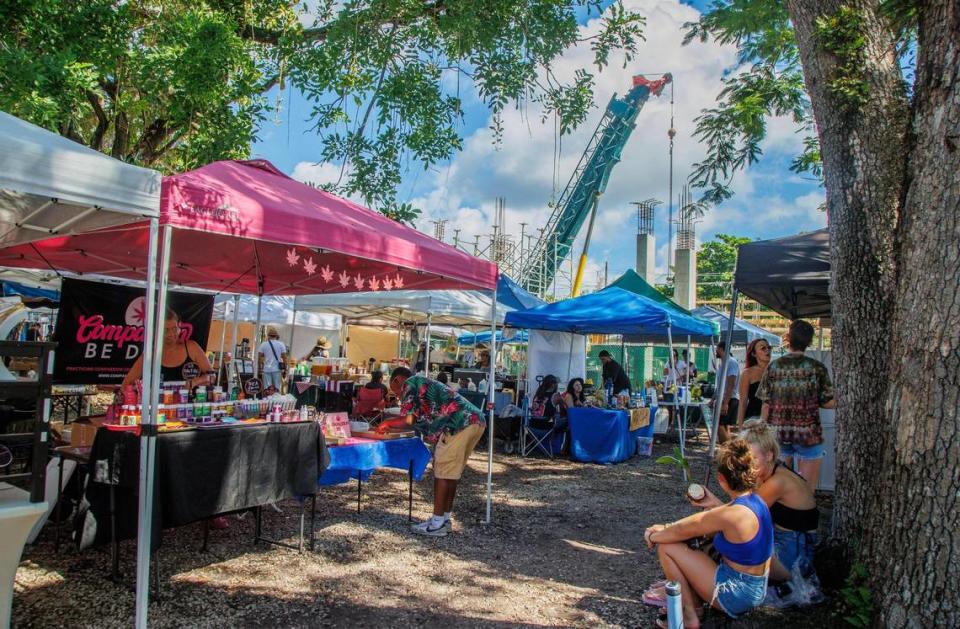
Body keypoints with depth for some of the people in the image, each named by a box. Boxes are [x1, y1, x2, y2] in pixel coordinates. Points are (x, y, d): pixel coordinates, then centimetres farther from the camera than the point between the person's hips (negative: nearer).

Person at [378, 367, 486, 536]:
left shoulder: (409, 383, 5)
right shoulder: (424, 383, 31)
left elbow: (409, 419, -4)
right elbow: (421, 421, 29)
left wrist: (387, 423, 13)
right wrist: (391, 425, 33)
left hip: (461, 423, -9)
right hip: (476, 421, 9)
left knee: (442, 470, -2)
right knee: (451, 471, 16)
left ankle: (437, 523, 3)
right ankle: (445, 518, 23)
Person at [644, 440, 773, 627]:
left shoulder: (733, 514, -28)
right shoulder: (755, 500, -1)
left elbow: (684, 530, -14)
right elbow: (699, 520, 9)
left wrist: (653, 537, 3)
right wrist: (667, 528, 10)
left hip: (736, 595, -9)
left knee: (666, 547, -6)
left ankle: (689, 615, 3)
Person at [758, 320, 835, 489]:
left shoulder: (773, 367, -1)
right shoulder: (817, 368, -7)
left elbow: (766, 405, 1)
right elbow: (829, 403, -5)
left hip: (778, 433, 3)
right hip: (808, 433, -2)